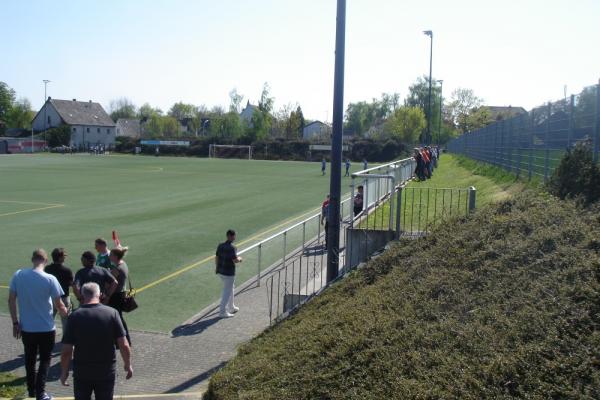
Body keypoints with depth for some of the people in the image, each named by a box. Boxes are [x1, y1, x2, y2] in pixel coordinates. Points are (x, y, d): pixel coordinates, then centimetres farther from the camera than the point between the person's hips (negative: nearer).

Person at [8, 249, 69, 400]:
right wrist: (66, 313, 13)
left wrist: (15, 322, 5)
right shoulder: (50, 279, -16)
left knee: (30, 359, 21)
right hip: (46, 328, -3)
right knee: (45, 360, 13)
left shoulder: (18, 275, -6)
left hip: (26, 327, 3)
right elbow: (58, 304, -9)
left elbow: (11, 300, -3)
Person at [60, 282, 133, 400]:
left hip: (82, 372, 0)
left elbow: (66, 350, -10)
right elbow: (124, 345, -10)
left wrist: (64, 372, 5)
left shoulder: (75, 316, -10)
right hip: (106, 372, 0)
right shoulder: (112, 313, -10)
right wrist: (128, 365, 4)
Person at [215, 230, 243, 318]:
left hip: (220, 271, 8)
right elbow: (235, 260, -22)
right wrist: (239, 258, -1)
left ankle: (231, 308, 34)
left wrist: (217, 267, 21)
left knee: (230, 289, 23)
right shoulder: (232, 247, -20)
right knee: (227, 292, 0)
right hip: (229, 273, -8)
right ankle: (222, 312, 2)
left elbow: (216, 258, 9)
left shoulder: (220, 245, 3)